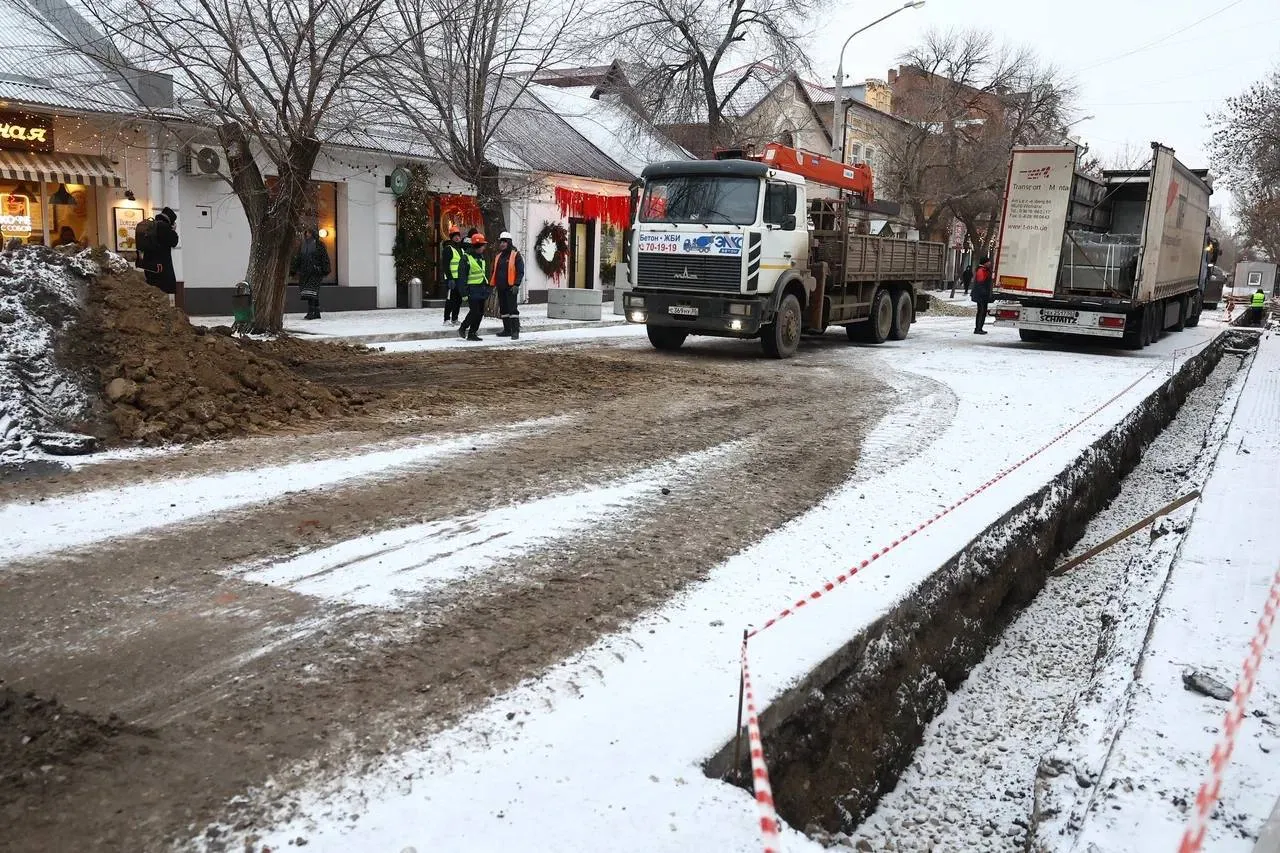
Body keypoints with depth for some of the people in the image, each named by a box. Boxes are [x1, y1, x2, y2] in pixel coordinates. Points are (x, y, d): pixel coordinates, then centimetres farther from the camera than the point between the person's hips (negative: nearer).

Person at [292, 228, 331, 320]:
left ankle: (310, 313, -17)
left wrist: (325, 270, -8)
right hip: (305, 272, 5)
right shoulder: (302, 245, 17)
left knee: (311, 292, -15)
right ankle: (316, 313, 13)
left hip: (316, 272, -5)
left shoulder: (319, 245, 2)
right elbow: (297, 259, 17)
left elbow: (325, 258, -1)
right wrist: (293, 270, 10)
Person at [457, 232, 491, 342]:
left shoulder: (481, 257, 15)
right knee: (474, 311, -10)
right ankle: (462, 329, 6)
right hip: (472, 289, -8)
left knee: (480, 312, 8)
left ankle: (472, 333, 16)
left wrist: (487, 287, 20)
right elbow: (462, 276, -12)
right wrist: (464, 292, -16)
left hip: (482, 289, 8)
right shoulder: (466, 258, -10)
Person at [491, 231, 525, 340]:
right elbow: (493, 271, 20)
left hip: (511, 287, -7)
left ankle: (515, 331, -8)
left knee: (513, 308, -9)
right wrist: (491, 285, 12)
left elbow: (520, 272, -9)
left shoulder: (515, 255, -4)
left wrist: (516, 285, -18)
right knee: (503, 309, 11)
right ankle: (507, 330, 19)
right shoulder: (498, 256, 16)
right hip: (500, 287, 7)